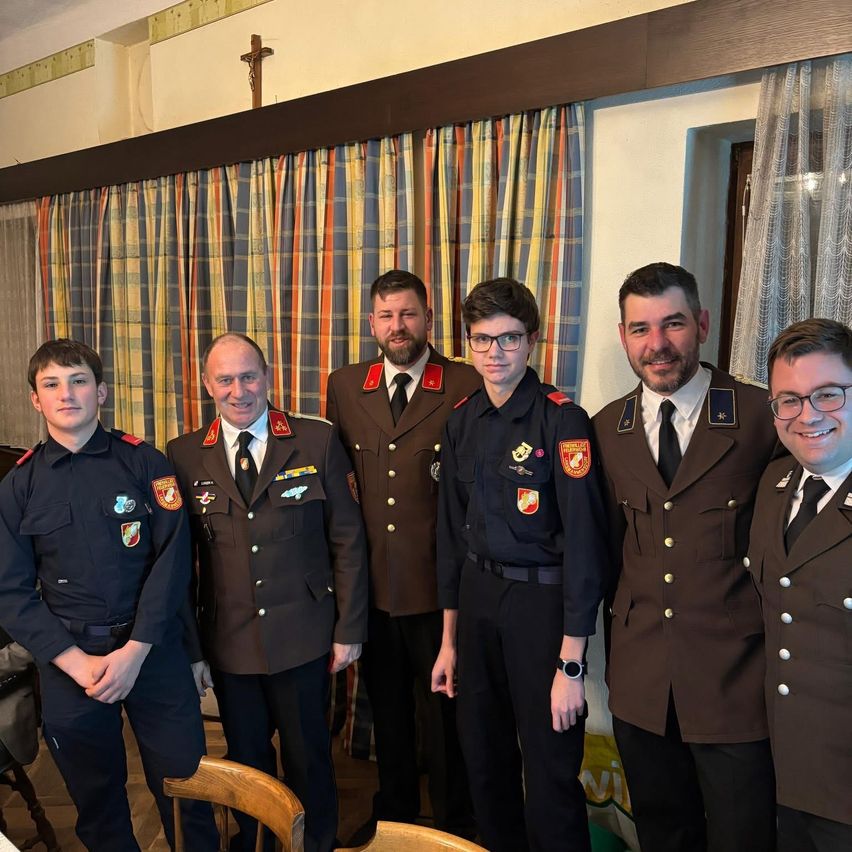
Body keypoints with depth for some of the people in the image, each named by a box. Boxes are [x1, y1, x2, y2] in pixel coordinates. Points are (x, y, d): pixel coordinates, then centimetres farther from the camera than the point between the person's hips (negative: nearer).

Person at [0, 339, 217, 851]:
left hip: (154, 651, -1)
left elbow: (172, 558, -8)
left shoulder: (145, 463, -4)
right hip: (69, 661, 2)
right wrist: (78, 662, -11)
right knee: (97, 801, 17)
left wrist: (135, 650, -14)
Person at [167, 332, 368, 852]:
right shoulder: (185, 456, -1)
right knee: (247, 760, 19)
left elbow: (348, 540, -4)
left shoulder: (318, 441, -6)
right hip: (227, 644, 2)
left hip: (302, 638, -1)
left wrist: (349, 629, -5)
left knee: (309, 756, 15)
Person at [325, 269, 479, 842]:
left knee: (445, 710, 14)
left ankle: (455, 825, 38)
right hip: (372, 582, 4)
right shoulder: (345, 387, 3)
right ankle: (393, 812, 46)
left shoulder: (466, 386, -10)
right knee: (387, 708, 22)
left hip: (439, 583, -4)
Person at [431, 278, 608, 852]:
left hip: (542, 602, -5)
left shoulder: (563, 420, -15)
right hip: (477, 598, 6)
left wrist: (571, 664, -16)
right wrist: (449, 638, 12)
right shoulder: (463, 420, 4)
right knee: (484, 760, 20)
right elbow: (452, 531, 9)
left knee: (549, 773, 7)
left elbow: (583, 540, -16)